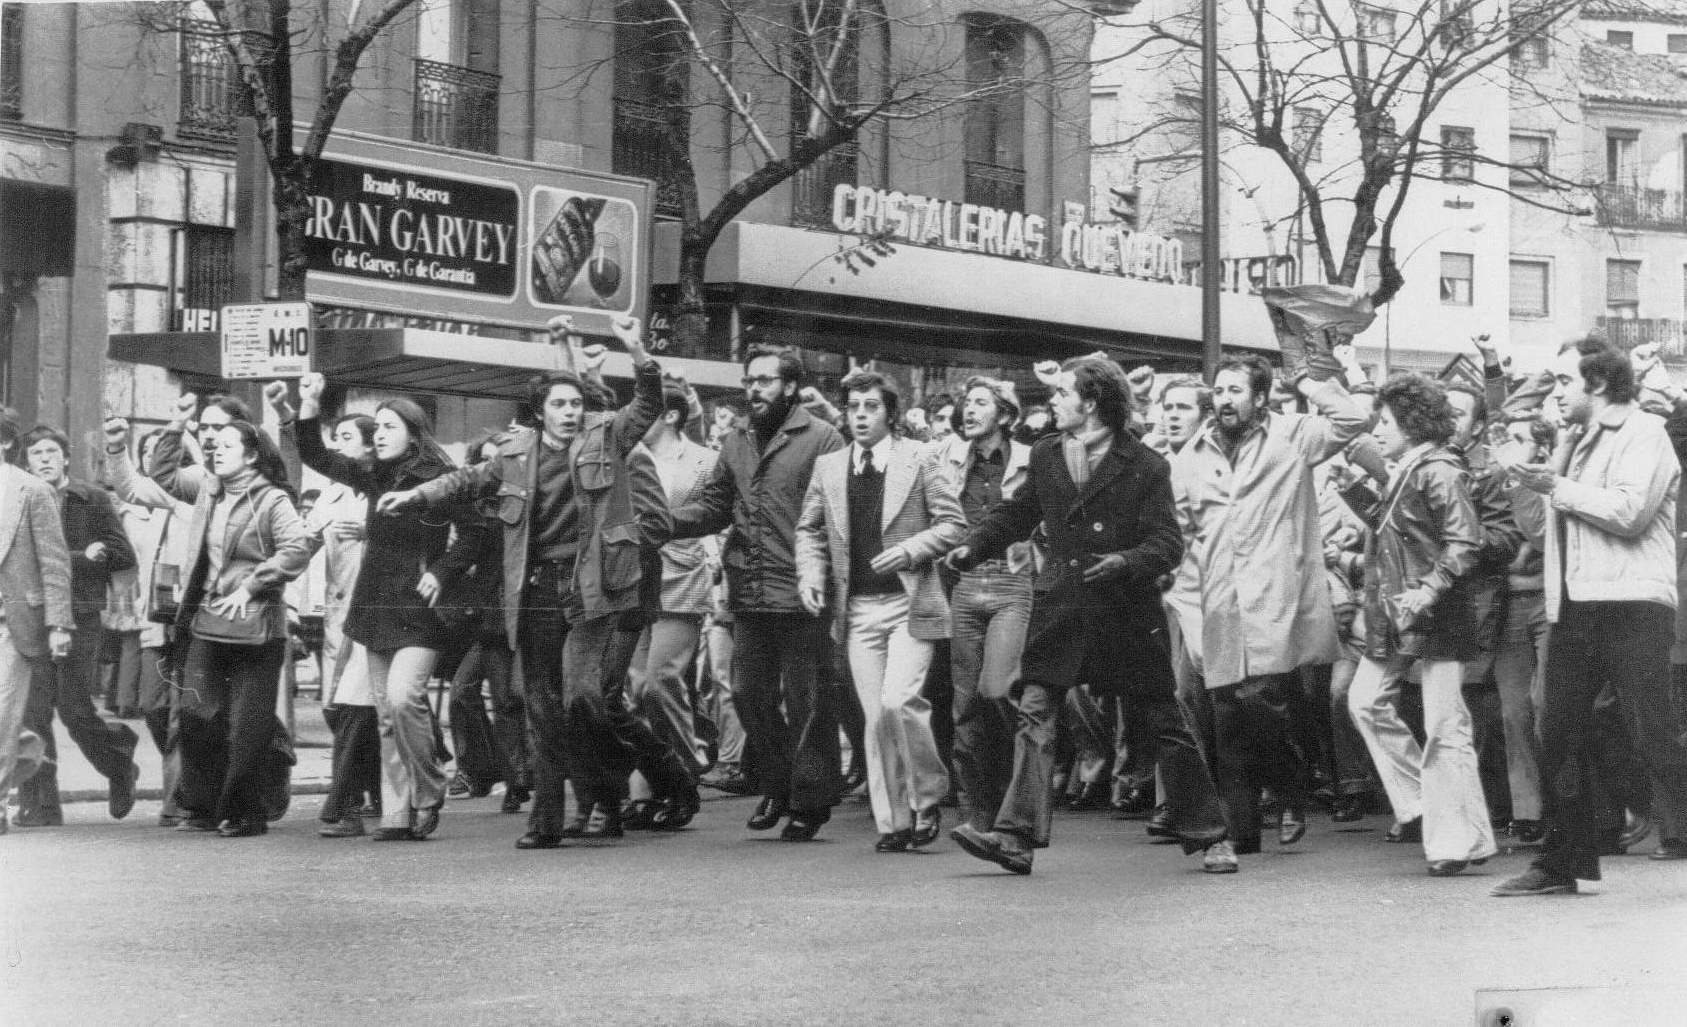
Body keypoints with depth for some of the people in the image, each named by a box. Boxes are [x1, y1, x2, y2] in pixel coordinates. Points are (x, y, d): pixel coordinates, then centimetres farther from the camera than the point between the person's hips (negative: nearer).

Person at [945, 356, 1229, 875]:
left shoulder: (1144, 465, -6)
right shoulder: (1045, 455, 8)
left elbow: (1168, 542, -9)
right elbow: (1017, 515, 21)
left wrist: (1125, 561, -26)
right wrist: (973, 547, 7)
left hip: (1128, 613, -3)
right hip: (1061, 611, 4)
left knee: (1165, 724, 6)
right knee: (1035, 716, -8)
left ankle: (1205, 835, 18)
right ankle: (1017, 837, -12)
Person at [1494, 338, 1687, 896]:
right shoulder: (1574, 442, 21)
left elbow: (1629, 512, -17)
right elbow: (1535, 517, 22)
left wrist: (1558, 487, -9)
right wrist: (1526, 479, 2)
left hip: (1630, 604, -8)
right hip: (1573, 607, 8)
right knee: (1559, 738, 8)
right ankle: (1562, 861, 14)